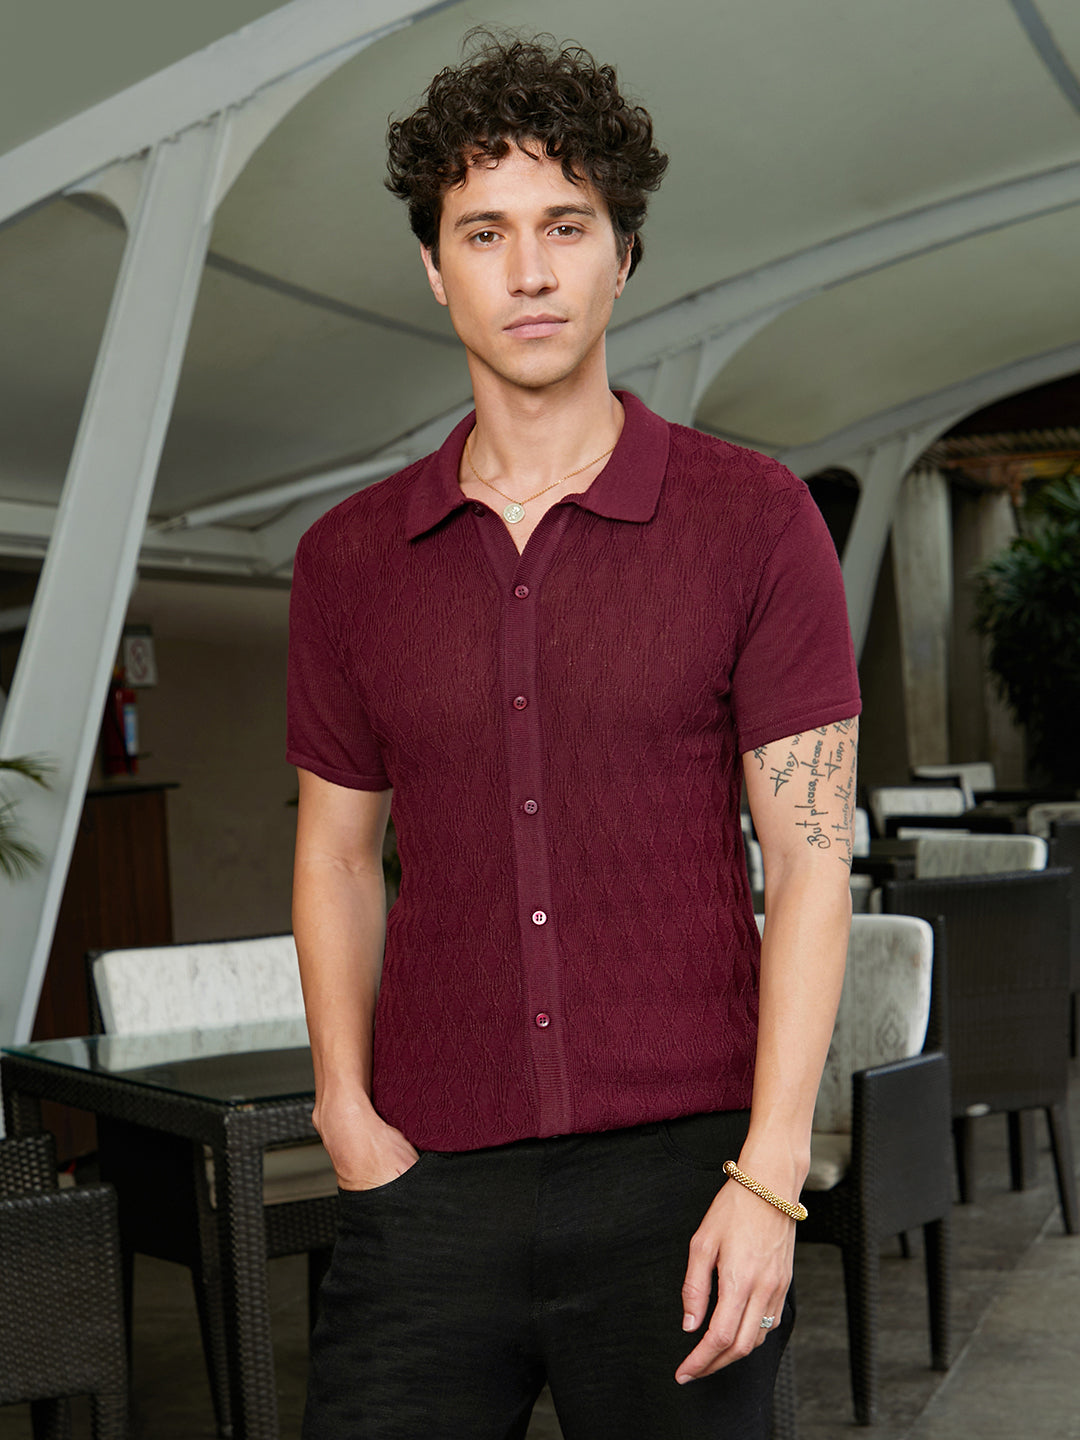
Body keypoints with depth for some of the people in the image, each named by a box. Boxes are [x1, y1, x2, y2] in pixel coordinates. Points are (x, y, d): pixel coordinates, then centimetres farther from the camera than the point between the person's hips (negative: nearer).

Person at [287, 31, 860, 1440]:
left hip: (683, 1170, -2)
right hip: (431, 1182, 2)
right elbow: (338, 851, 13)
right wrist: (347, 1114, 2)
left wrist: (768, 1177, -9)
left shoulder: (755, 520, -2)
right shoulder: (349, 556, 7)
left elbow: (811, 858, -4)